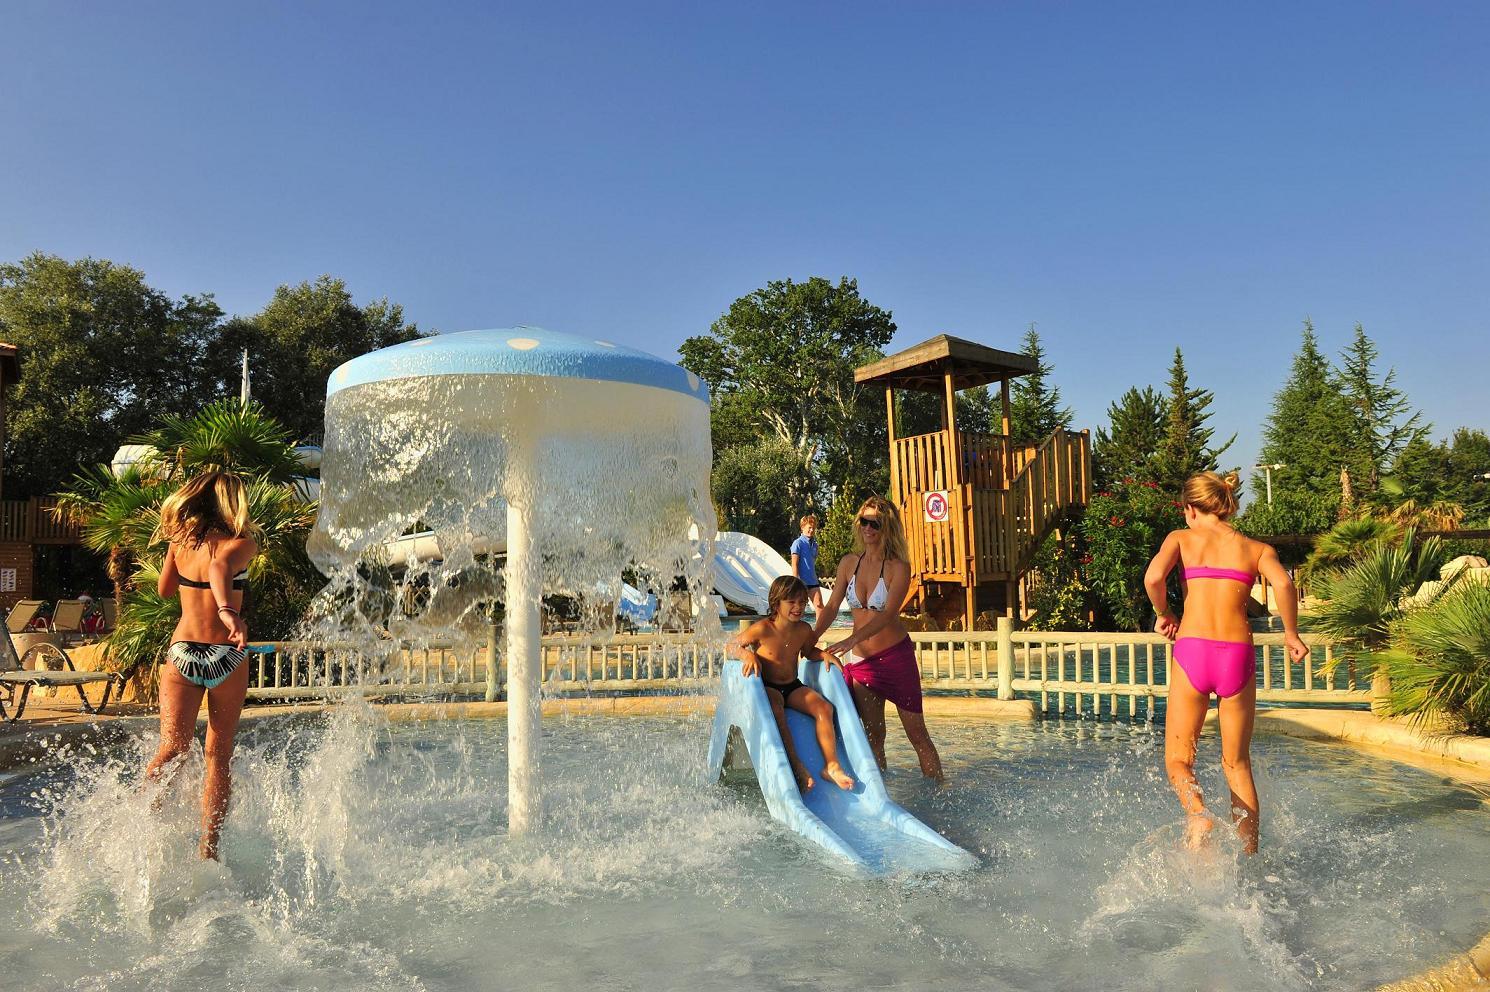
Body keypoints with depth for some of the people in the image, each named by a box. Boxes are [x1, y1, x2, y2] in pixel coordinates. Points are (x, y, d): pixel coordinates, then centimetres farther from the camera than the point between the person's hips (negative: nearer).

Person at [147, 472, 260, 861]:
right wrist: (229, 612, -43)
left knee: (172, 748, 2)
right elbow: (220, 565, -29)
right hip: (226, 656, -3)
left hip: (182, 651, 3)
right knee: (218, 756, 6)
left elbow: (165, 588, 22)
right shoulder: (241, 543, -6)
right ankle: (208, 849, 7)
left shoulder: (180, 541, 8)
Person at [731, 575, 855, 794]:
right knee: (776, 710, -38)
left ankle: (831, 765, -23)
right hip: (766, 687, -5)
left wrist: (823, 654, 2)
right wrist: (748, 655, -26)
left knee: (824, 707, -20)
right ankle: (797, 767, -39)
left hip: (793, 687, 5)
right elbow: (733, 646, -5)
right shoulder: (763, 629, -14)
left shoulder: (804, 630, 2)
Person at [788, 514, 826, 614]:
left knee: (819, 605, -4)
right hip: (802, 581, -6)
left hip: (813, 581, 6)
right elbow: (794, 564, -11)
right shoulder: (798, 543, -7)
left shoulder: (814, 544, 12)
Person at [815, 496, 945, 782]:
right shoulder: (849, 563, 2)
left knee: (917, 734, 4)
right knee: (873, 734, 7)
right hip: (860, 659, 4)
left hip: (896, 655, -4)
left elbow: (888, 614, -22)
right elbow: (831, 607, 4)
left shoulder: (898, 567, -11)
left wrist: (851, 640, -33)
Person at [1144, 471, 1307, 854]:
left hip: (1192, 651, -2)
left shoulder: (1182, 538, 9)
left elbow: (1153, 577, -10)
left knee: (1178, 758, 9)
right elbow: (1283, 583, -8)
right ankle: (1249, 853, 16)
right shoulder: (1257, 548, 13)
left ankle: (1198, 813, -20)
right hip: (1238, 655, 2)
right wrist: (1291, 634, 6)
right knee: (1237, 762, 17)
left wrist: (1164, 614, 7)